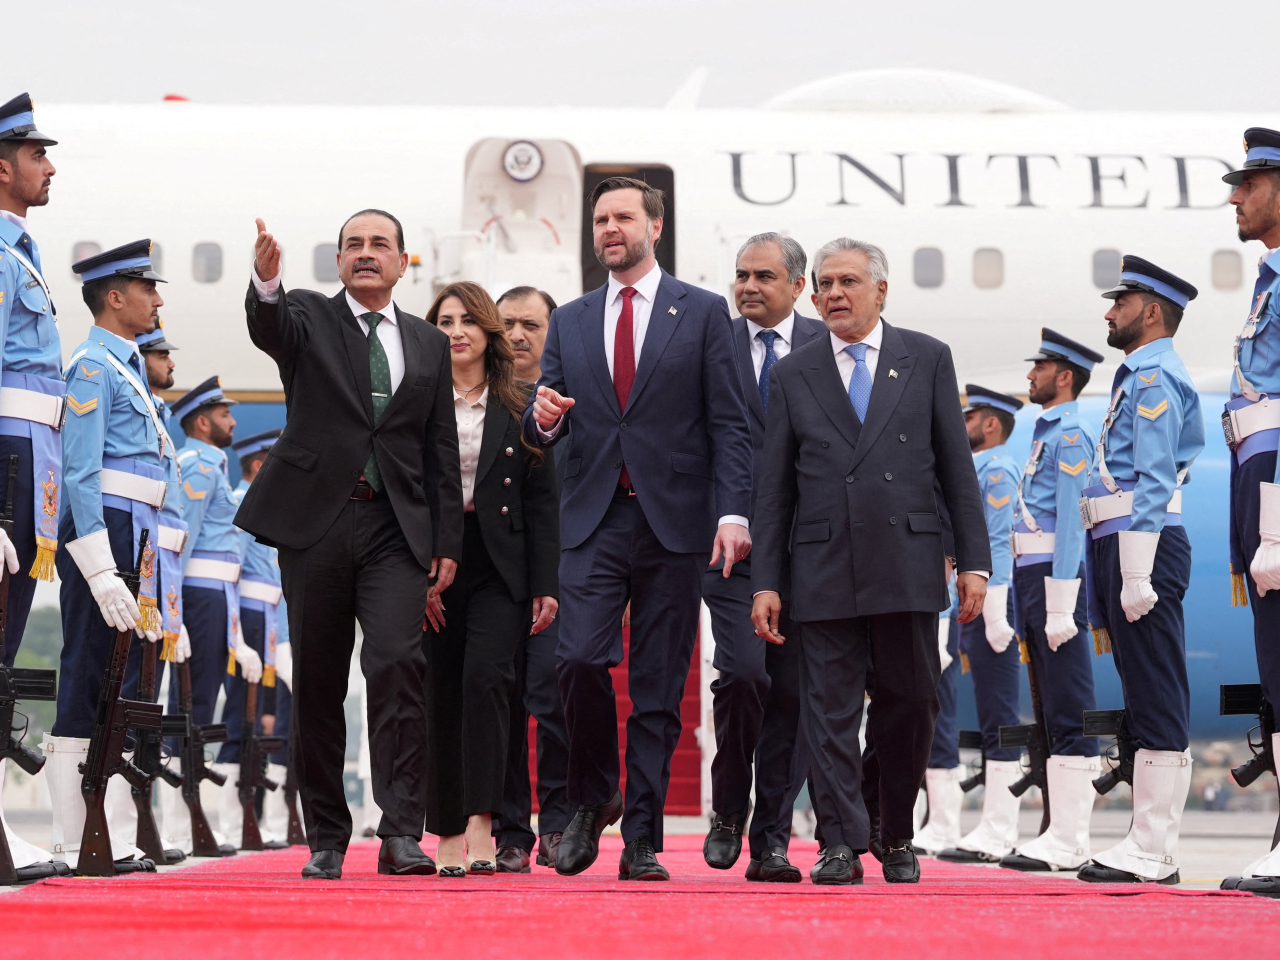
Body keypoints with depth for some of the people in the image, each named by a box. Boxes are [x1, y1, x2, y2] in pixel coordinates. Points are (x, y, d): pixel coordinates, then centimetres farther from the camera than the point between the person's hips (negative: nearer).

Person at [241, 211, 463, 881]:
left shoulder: (429, 345, 16)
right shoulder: (309, 317, 9)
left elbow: (442, 450, 15)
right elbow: (268, 327, -16)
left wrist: (448, 541, 8)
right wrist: (266, 282, -39)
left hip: (396, 529, 1)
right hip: (315, 522, -1)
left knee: (398, 660, -18)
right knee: (318, 681, 3)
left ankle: (401, 833, -18)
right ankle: (326, 840, 11)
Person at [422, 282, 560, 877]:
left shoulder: (520, 408, 8)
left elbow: (543, 502, 6)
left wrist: (546, 585, -2)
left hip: (499, 565, -1)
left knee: (485, 674, -19)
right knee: (440, 691, 2)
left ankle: (481, 822, -22)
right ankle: (447, 834, 9)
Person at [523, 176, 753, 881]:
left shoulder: (702, 313, 6)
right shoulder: (570, 322, 15)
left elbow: (729, 425, 1)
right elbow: (542, 428, 15)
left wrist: (733, 512, -10)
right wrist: (542, 418, -9)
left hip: (674, 522, -2)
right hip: (594, 520, 2)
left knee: (659, 688, 0)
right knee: (580, 660, -14)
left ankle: (642, 841, 5)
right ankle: (592, 798, 10)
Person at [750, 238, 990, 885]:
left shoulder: (927, 359, 8)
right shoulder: (793, 374, 9)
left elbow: (956, 467, 7)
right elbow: (774, 487, 8)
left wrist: (973, 560, 0)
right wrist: (765, 582, 1)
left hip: (908, 564, 0)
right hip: (824, 569, 0)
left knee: (909, 706, 5)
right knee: (830, 710, -2)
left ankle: (898, 838, 21)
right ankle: (843, 844, 2)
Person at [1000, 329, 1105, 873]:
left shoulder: (1070, 435, -10)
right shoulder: (1048, 432, 20)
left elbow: (1071, 522, -17)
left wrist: (1060, 608, -22)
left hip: (1055, 577, -10)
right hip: (1031, 577, 10)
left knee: (1068, 713, -9)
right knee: (1051, 711, 10)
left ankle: (1069, 843, -11)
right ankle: (1061, 832, 14)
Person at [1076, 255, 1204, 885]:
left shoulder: (1155, 377, -8)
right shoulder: (1138, 377, 23)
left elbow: (1154, 481, -17)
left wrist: (1137, 575, -22)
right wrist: (1110, 585, 22)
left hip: (1144, 546, -11)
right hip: (1118, 548, 11)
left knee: (1156, 698, -10)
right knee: (1144, 698, 10)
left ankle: (1153, 853, -10)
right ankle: (1149, 842, 13)